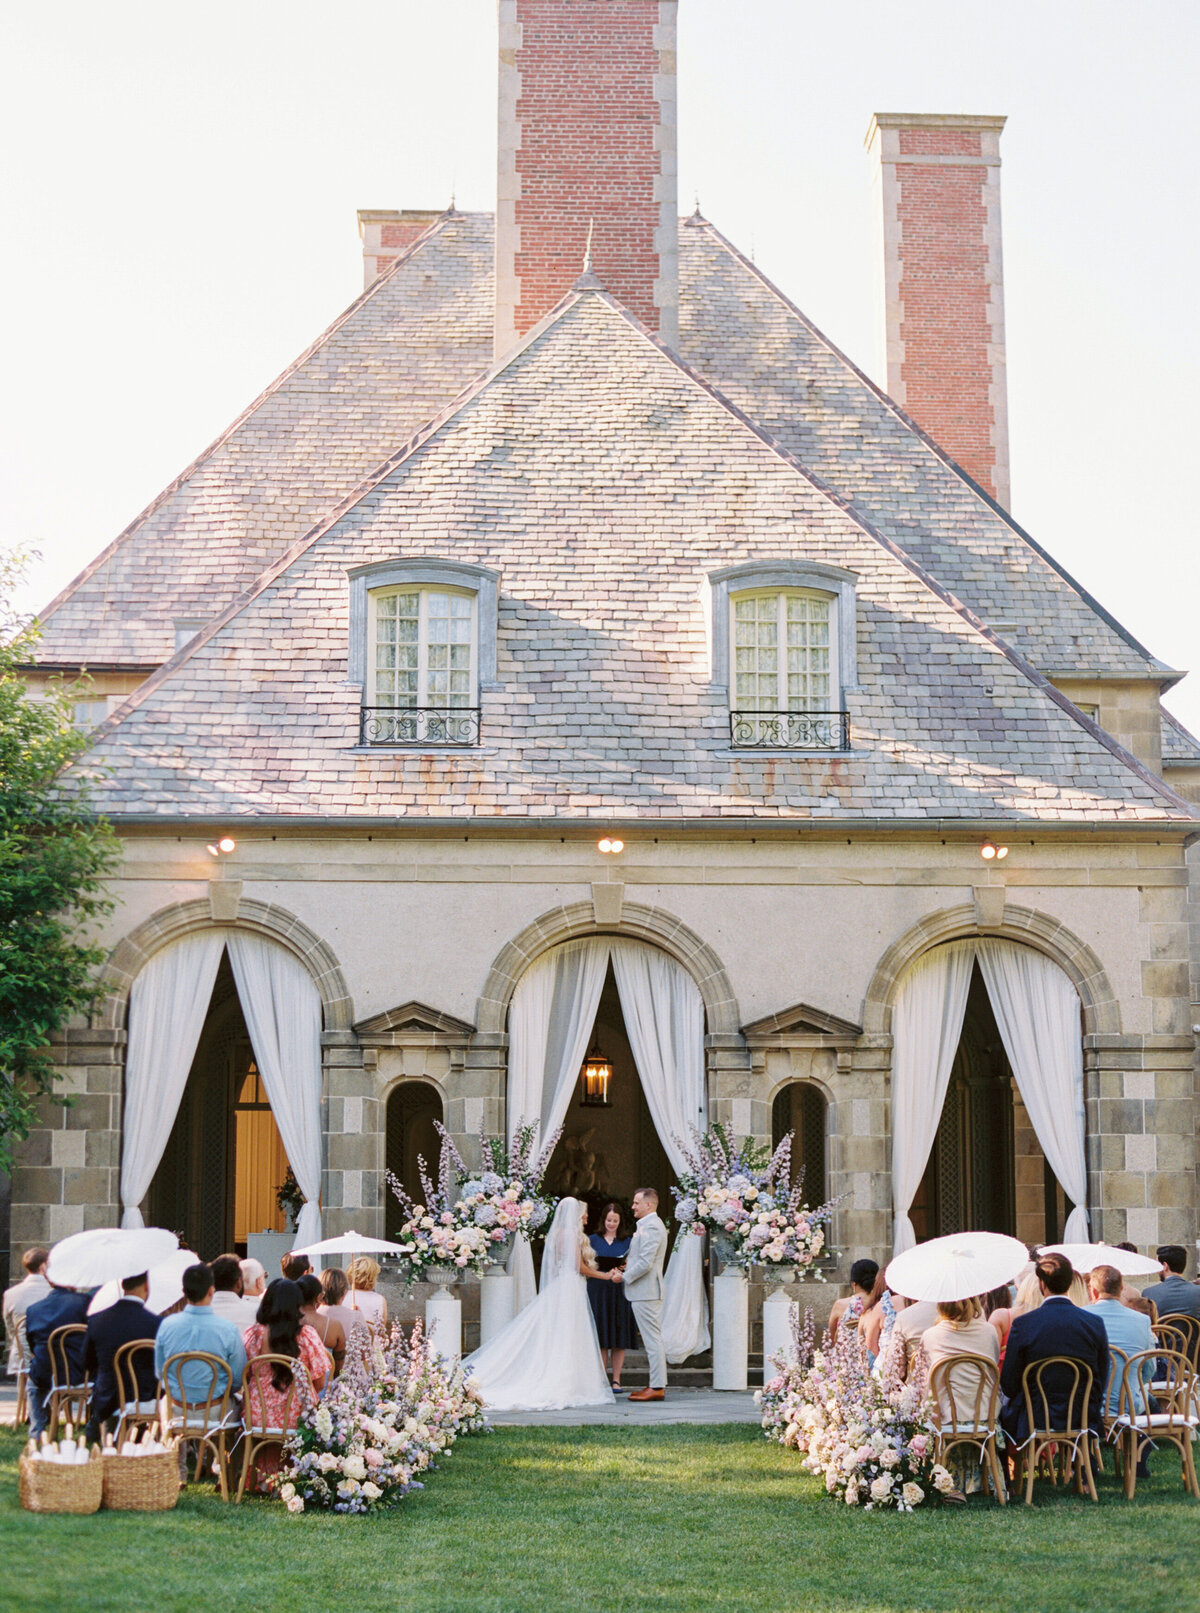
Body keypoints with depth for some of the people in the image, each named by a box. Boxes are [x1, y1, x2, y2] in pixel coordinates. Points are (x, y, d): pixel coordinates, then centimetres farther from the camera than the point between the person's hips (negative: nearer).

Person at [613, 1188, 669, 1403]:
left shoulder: (651, 1227, -16)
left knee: (653, 1340, -8)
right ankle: (657, 1385, 16)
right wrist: (628, 1267, 13)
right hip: (645, 1292, 11)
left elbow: (645, 1263, -22)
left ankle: (657, 1388, -7)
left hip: (646, 1292, -11)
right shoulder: (648, 1225, 18)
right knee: (652, 1340, 12)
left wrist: (624, 1277, -12)